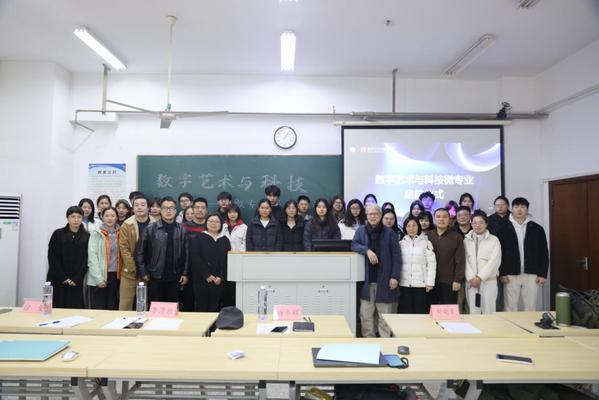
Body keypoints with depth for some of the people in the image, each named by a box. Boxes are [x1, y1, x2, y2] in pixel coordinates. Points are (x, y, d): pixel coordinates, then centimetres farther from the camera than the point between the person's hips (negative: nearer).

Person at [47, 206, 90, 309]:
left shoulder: (87, 237, 3)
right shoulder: (58, 234, 2)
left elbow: (86, 260, 1)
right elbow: (52, 258, -2)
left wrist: (76, 279, -8)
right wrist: (63, 278, -8)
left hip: (77, 282, 0)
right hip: (57, 281, 0)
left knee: (75, 308, -1)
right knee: (57, 307, 0)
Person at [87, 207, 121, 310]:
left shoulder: (119, 233, 8)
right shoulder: (96, 233, -3)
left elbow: (120, 255, 9)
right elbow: (92, 256, -8)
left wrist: (120, 274, -1)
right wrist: (98, 278, -13)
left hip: (115, 276, 3)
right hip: (99, 277, -3)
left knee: (113, 308, 8)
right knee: (98, 309, 1)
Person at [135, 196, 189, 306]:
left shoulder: (181, 230, 1)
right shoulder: (151, 229, -4)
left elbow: (185, 253, 3)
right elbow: (140, 252, -1)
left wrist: (185, 273, 0)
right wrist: (143, 272, -3)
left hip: (175, 278, 2)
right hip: (155, 277, -1)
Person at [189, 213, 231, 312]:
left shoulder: (225, 240, 10)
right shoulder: (198, 238, 2)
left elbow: (227, 260, 4)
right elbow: (195, 258, -7)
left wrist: (221, 277, -8)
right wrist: (207, 275, -13)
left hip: (219, 281, 3)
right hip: (201, 280, -2)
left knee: (214, 308, 5)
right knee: (201, 307, 0)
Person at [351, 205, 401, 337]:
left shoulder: (389, 233, 2)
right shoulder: (361, 230, 9)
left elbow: (396, 256, -1)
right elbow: (354, 244, -3)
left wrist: (395, 277, -8)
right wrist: (367, 250, -20)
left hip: (384, 280, -2)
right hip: (366, 279, 2)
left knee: (385, 314, 3)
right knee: (366, 314, 5)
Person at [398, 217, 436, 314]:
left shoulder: (426, 242, 1)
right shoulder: (401, 243, 8)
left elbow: (431, 263, -1)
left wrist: (430, 282, -6)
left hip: (421, 284, -2)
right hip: (404, 284, 2)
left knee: (420, 312, 0)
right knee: (405, 312, 5)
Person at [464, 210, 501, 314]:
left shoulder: (494, 240, 3)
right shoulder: (466, 240, 8)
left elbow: (494, 261, -6)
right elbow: (465, 261, 2)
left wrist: (480, 277, -11)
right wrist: (471, 278, -10)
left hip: (489, 281, -1)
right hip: (471, 281, 2)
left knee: (488, 312, 1)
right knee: (473, 312, 3)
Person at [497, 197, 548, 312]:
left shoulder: (537, 229, 5)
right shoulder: (504, 229, 1)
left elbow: (543, 253, 5)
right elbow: (499, 253, 0)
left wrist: (543, 274, -1)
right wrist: (502, 273, -6)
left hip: (531, 275, 1)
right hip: (510, 275, -1)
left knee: (530, 307, 8)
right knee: (510, 307, 4)